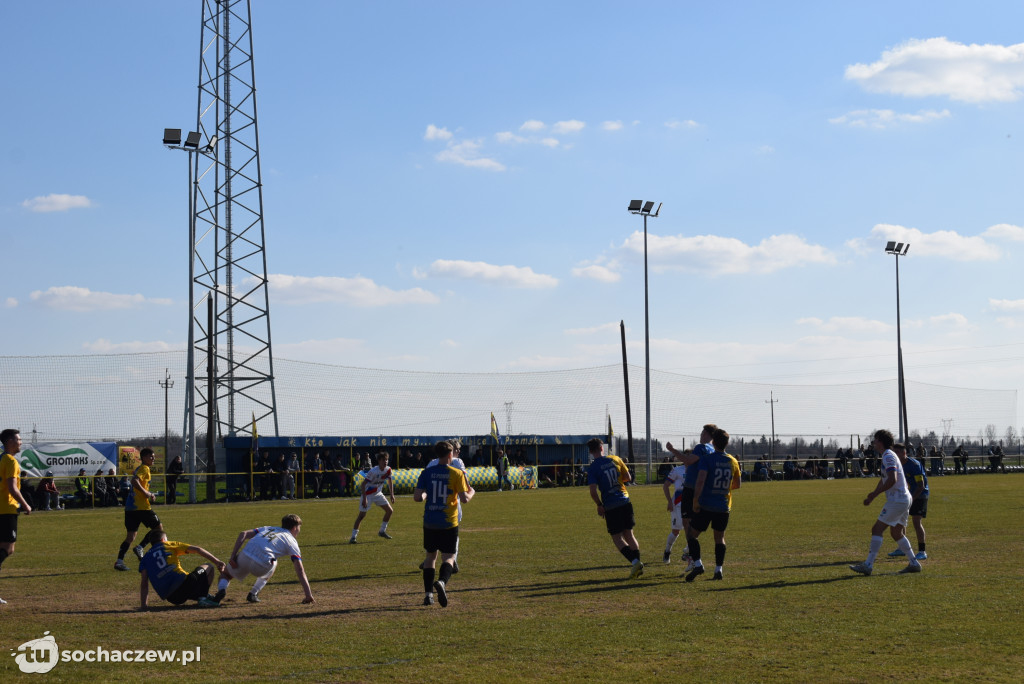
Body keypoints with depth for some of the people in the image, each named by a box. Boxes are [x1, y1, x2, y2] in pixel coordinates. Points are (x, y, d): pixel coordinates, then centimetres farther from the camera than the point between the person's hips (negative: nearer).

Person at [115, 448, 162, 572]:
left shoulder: (139, 469, 21)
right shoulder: (144, 469, -8)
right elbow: (134, 481, -24)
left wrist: (149, 495, 20)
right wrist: (146, 493, -20)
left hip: (130, 507, 9)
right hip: (141, 506, -9)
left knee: (131, 535, 7)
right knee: (157, 527, 5)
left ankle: (119, 560, -2)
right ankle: (140, 547, -2)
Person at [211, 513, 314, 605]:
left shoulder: (267, 529, 30)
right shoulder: (291, 541, 17)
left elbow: (243, 534, 14)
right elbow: (300, 570, 7)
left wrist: (233, 556, 9)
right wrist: (308, 596, 6)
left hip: (244, 557, 2)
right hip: (261, 567, -2)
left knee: (225, 574, 31)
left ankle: (221, 588, -5)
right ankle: (253, 594, 18)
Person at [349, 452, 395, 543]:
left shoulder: (388, 470, -7)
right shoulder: (373, 471, -27)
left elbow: (390, 482, 12)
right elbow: (363, 483, -25)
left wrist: (391, 494, 7)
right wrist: (364, 498, -28)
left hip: (378, 493, 7)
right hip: (368, 494, -7)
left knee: (390, 510, 4)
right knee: (362, 514, -10)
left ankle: (382, 531, 19)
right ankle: (353, 536, -7)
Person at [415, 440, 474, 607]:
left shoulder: (426, 473, 0)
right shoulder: (457, 474, -6)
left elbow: (417, 497, -5)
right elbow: (464, 498, -11)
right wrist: (471, 492, 10)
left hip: (430, 522, 2)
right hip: (449, 523, -2)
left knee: (430, 556, 15)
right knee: (448, 557, 3)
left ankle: (428, 594, 10)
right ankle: (442, 581, -27)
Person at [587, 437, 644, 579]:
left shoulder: (593, 468, -7)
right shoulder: (615, 459, 4)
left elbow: (593, 491, -14)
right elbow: (627, 478, 9)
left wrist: (599, 505, 1)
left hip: (611, 507, -4)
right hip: (625, 502, 4)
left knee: (617, 538, 4)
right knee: (629, 535, 14)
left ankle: (635, 562, -14)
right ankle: (638, 566, 10)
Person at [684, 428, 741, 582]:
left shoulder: (707, 459, -9)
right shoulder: (732, 461, 6)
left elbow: (700, 480, -20)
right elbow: (737, 485, 17)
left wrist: (695, 500, -14)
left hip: (706, 505, -4)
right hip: (724, 506, 4)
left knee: (692, 534, 5)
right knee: (720, 537, 16)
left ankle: (697, 564, -10)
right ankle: (718, 569, 8)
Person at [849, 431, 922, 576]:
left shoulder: (889, 456, -13)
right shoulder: (888, 456, 19)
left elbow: (892, 480, -24)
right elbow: (883, 479, 26)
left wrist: (875, 494, -18)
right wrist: (872, 496, 17)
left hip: (897, 500, -10)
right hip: (904, 499, 10)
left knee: (877, 529, -11)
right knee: (896, 533, 17)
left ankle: (868, 565, -14)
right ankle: (914, 564, 18)